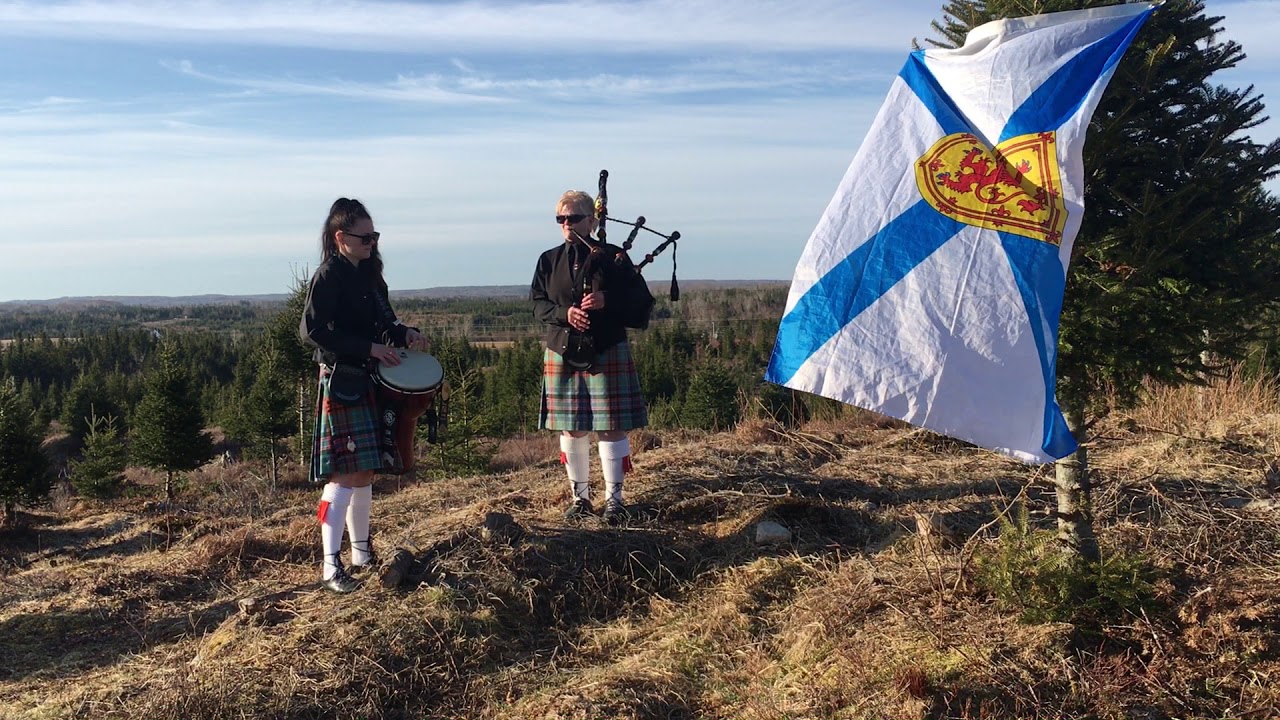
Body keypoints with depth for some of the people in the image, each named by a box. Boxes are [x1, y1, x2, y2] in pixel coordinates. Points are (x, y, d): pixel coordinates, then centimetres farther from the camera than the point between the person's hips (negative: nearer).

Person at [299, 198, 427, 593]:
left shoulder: (369, 274, 13)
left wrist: (404, 333, -1)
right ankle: (331, 565, -5)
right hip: (341, 380, -8)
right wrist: (369, 348, -21)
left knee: (365, 471, 14)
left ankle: (361, 551, 26)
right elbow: (312, 330, -18)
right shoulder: (328, 277, -11)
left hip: (370, 379, 8)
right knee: (346, 474, -10)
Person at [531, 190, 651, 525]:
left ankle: (614, 499, 11)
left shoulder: (614, 257, 0)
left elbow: (641, 302, -3)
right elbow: (538, 303, 5)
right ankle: (580, 497, 20)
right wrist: (565, 313, -15)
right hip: (562, 353, 3)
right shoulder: (549, 260, 8)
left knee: (611, 428, -1)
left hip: (607, 353, -2)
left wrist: (607, 301, -21)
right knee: (571, 429, 7)